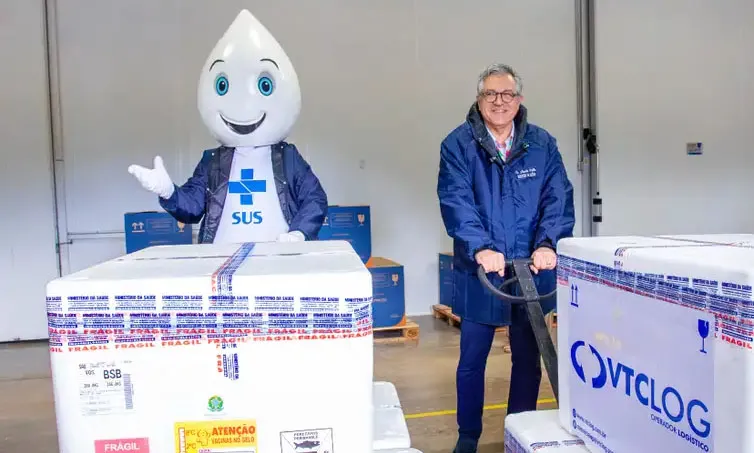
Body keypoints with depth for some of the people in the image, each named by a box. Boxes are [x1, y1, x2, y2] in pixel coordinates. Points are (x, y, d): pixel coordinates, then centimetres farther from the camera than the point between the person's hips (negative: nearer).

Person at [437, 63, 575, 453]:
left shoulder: (542, 144, 5)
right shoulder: (458, 145, -3)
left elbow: (559, 198, -4)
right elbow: (455, 201, -16)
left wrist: (548, 244, -21)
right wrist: (480, 248, -30)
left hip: (531, 272, 2)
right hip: (479, 273, -2)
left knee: (528, 357, 14)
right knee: (472, 360, 10)